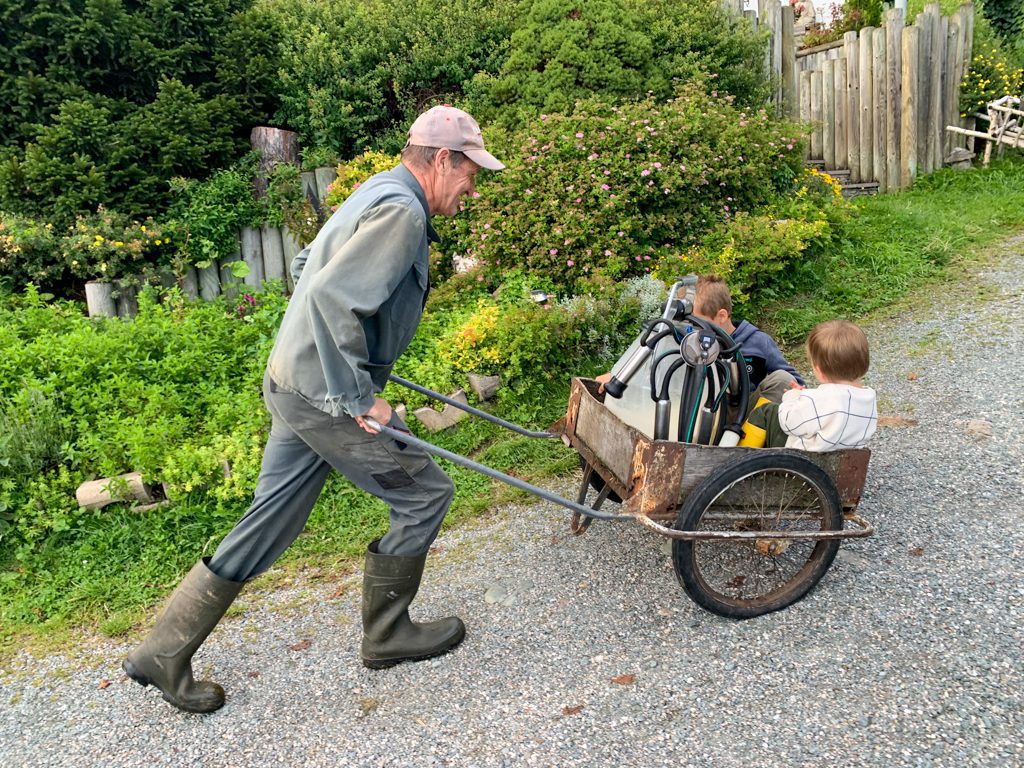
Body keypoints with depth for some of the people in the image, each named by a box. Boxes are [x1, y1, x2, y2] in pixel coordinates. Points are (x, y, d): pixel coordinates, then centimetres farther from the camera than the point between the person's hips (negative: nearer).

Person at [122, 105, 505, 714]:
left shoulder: (377, 195, 15)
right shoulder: (402, 211, -17)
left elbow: (306, 268, 25)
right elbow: (332, 296, -28)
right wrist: (358, 397, -22)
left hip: (294, 384, 10)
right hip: (327, 397, -10)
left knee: (269, 526, 15)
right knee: (425, 493, 4)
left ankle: (164, 654, 25)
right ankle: (385, 635, 21)